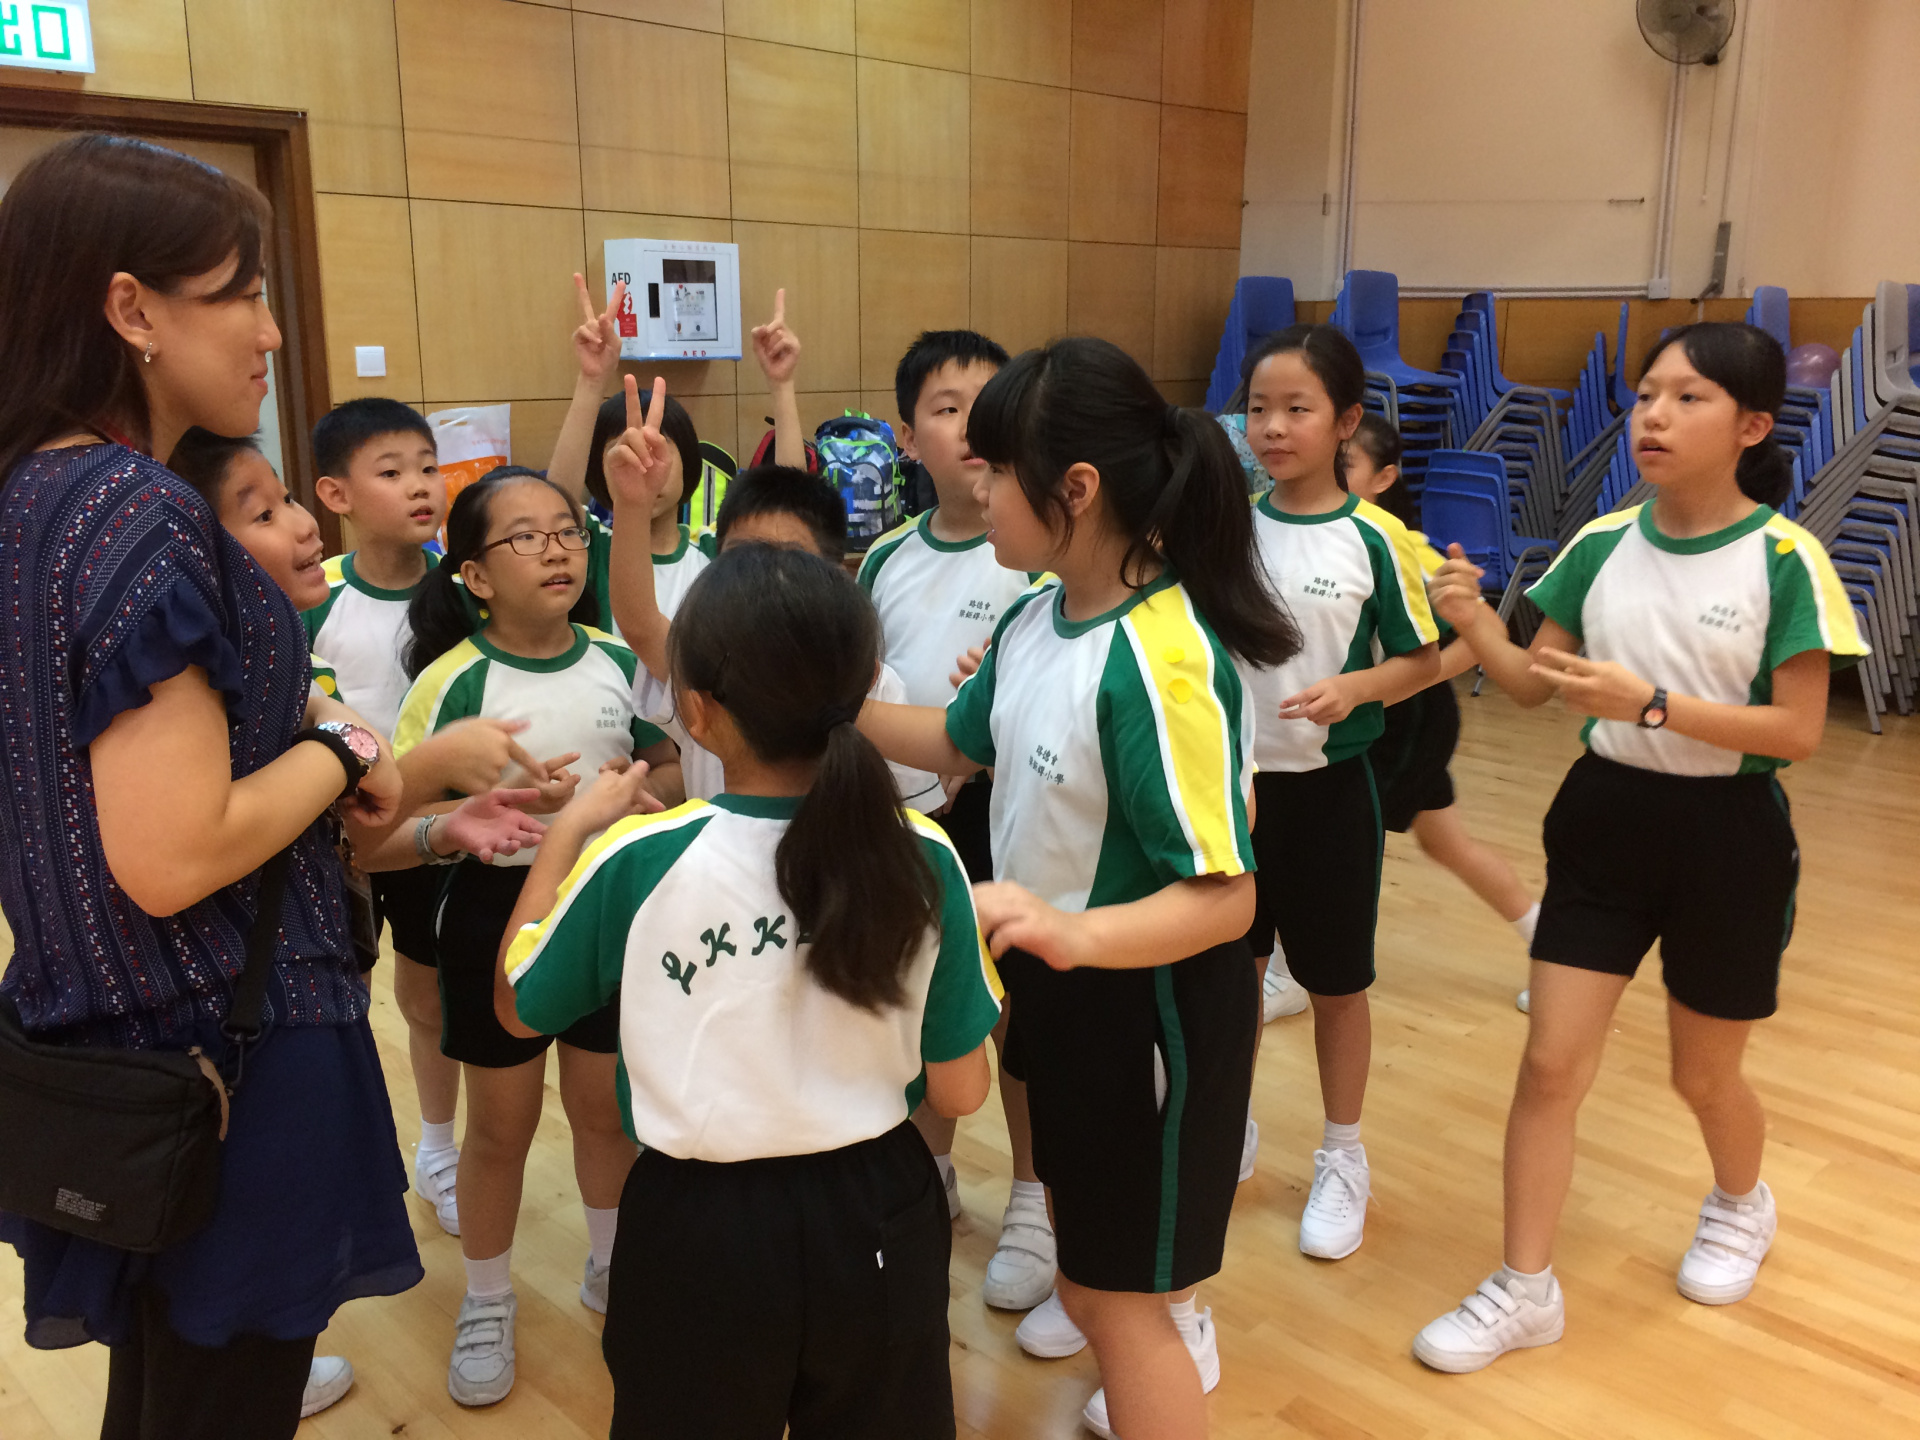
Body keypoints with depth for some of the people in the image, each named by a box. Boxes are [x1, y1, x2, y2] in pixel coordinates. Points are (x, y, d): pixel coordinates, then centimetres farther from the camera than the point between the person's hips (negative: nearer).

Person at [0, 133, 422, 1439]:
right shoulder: (138, 513, -22)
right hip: (218, 1059, -9)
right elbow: (172, 857, -27)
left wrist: (295, 715, 6)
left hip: (106, 1043, 9)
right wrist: (338, 747, -12)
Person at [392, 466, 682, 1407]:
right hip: (496, 913, -3)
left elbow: (672, 769, 6)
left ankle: (610, 1266, 42)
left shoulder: (619, 661, -5)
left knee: (607, 1106, 19)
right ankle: (486, 1303, 35)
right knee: (500, 1124, 13)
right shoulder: (451, 682, -15)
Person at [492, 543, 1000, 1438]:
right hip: (877, 1218, 1)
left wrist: (567, 832, 4)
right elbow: (960, 1091, -6)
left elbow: (517, 1009, -2)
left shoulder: (638, 858, -21)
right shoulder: (922, 859, -16)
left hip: (702, 1226, -1)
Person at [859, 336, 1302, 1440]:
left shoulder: (1163, 660, -30)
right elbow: (961, 740, 14)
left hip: (1151, 998, -9)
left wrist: (1073, 932, -45)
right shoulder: (1037, 614, -4)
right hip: (1064, 980, 9)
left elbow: (1224, 896, -30)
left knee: (1118, 1298, 8)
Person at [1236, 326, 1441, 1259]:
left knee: (1335, 982, 11)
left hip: (1328, 786, -3)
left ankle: (1343, 1162, 31)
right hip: (1233, 779, 3)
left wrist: (1354, 689, -22)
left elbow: (1422, 659, -4)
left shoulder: (1373, 539, -10)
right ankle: (1228, 1129, 38)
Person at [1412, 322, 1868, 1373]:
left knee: (1703, 1075, 16)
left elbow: (1798, 732, -15)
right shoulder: (1602, 544, -2)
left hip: (1726, 833, -3)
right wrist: (1476, 625, -19)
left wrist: (1651, 705, -28)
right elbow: (1531, 685, 2)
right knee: (1550, 1064, 2)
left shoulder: (1783, 559, -14)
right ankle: (1524, 1291, 17)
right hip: (1603, 818, 3)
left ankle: (1741, 1207, 50)